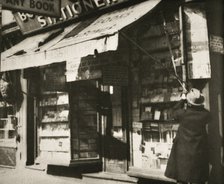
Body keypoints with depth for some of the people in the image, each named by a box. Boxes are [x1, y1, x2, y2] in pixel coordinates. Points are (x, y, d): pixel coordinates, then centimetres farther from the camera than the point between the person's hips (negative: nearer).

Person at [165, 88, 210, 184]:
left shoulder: (183, 113, -16)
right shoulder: (205, 114, -11)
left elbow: (175, 113, 6)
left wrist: (182, 101, 14)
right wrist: (199, 105, 17)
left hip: (183, 151, -2)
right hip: (199, 151, 2)